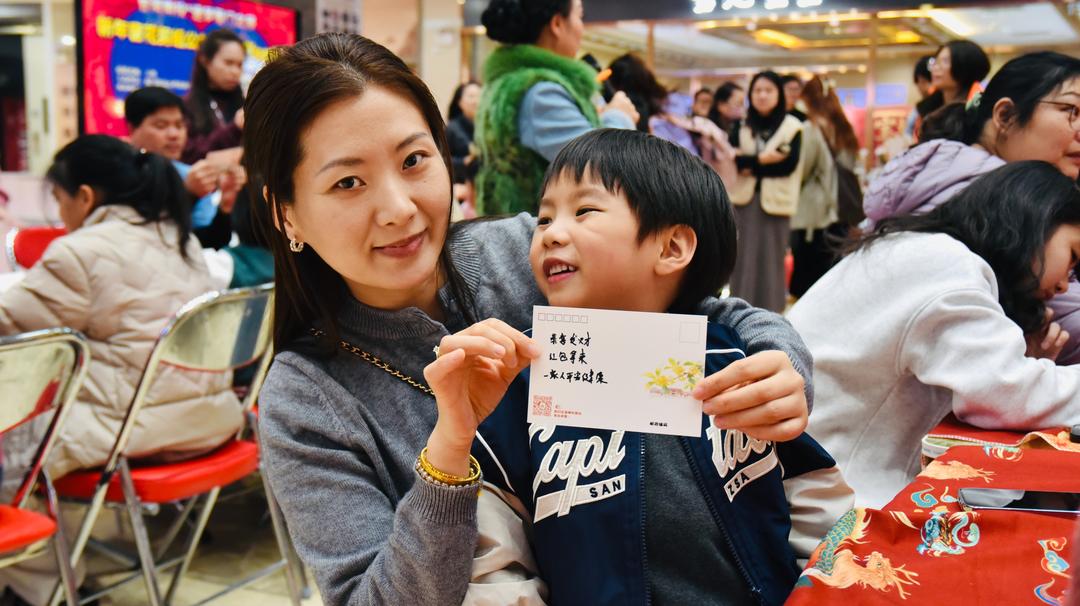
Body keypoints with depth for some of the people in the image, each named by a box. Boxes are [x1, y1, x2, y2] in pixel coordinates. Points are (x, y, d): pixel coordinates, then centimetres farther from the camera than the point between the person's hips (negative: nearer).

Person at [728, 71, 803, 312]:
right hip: (745, 198, 3)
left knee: (771, 258, 1)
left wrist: (750, 164, -10)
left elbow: (789, 164, -12)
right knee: (744, 257, 4)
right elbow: (736, 160, -5)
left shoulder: (792, 127, -1)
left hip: (774, 200, -2)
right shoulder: (742, 126, 8)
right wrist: (761, 159, -18)